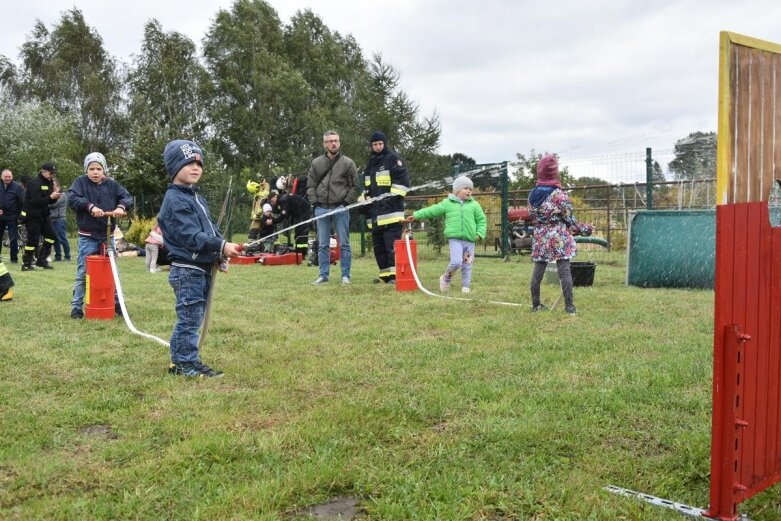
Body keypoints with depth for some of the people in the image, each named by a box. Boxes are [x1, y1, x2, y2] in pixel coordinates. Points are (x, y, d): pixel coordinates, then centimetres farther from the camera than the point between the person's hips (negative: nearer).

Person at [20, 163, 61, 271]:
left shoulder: (49, 182, 10)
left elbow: (49, 200, 14)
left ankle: (41, 260, 15)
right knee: (33, 239, -7)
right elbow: (35, 201, -26)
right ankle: (26, 264, 3)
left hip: (43, 215, 9)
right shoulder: (35, 183, -16)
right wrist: (50, 197, -29)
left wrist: (55, 195, -7)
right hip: (32, 216, -9)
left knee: (51, 235, 5)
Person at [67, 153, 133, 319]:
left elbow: (127, 197, -1)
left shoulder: (112, 184, 6)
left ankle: (116, 303, 23)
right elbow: (71, 199, -16)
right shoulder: (80, 182, -2)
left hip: (107, 236, 3)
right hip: (87, 238, -3)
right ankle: (76, 307, 7)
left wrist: (121, 207, -22)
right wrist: (90, 206, -30)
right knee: (83, 273, 0)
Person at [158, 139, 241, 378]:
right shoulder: (175, 200, -15)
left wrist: (220, 254, 3)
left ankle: (179, 361, 26)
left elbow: (211, 229, 18)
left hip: (202, 269, 10)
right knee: (189, 319, -3)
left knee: (192, 318, 16)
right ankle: (189, 363, 6)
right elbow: (191, 236, -24)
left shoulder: (197, 198, 17)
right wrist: (222, 246, -30)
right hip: (187, 271, -10)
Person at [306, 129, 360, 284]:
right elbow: (310, 185, 12)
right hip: (321, 209, 2)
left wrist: (346, 202, -6)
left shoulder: (348, 163, 1)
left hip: (340, 209, -2)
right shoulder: (316, 163, 8)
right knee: (322, 245, 6)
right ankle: (323, 275, 13)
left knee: (344, 244, 1)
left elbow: (355, 187, 2)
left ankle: (345, 275, 8)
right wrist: (315, 202, 2)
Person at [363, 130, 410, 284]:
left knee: (392, 243, -12)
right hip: (375, 211, 8)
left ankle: (395, 274, -13)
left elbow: (402, 180, -8)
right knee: (378, 245, 8)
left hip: (391, 210, -8)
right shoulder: (371, 162, 23)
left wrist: (393, 196, -16)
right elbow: (367, 186, 31)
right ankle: (384, 274, 14)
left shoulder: (393, 158, 1)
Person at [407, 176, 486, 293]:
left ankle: (466, 286, 20)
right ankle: (446, 279, 9)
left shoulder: (474, 205, 11)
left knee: (467, 265, 6)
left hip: (470, 240, 3)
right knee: (456, 262, -17)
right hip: (455, 238, -3)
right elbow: (432, 210, 12)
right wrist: (416, 215, 11)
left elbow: (481, 220, 15)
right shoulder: (447, 203, 7)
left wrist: (480, 233, 1)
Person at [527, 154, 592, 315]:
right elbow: (569, 219, -7)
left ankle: (536, 304, 19)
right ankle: (569, 306, -1)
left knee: (538, 271, 10)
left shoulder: (533, 194, 3)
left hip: (540, 238, 5)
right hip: (559, 239, -5)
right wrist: (584, 229, 8)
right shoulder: (559, 194, -13)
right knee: (564, 272, -2)